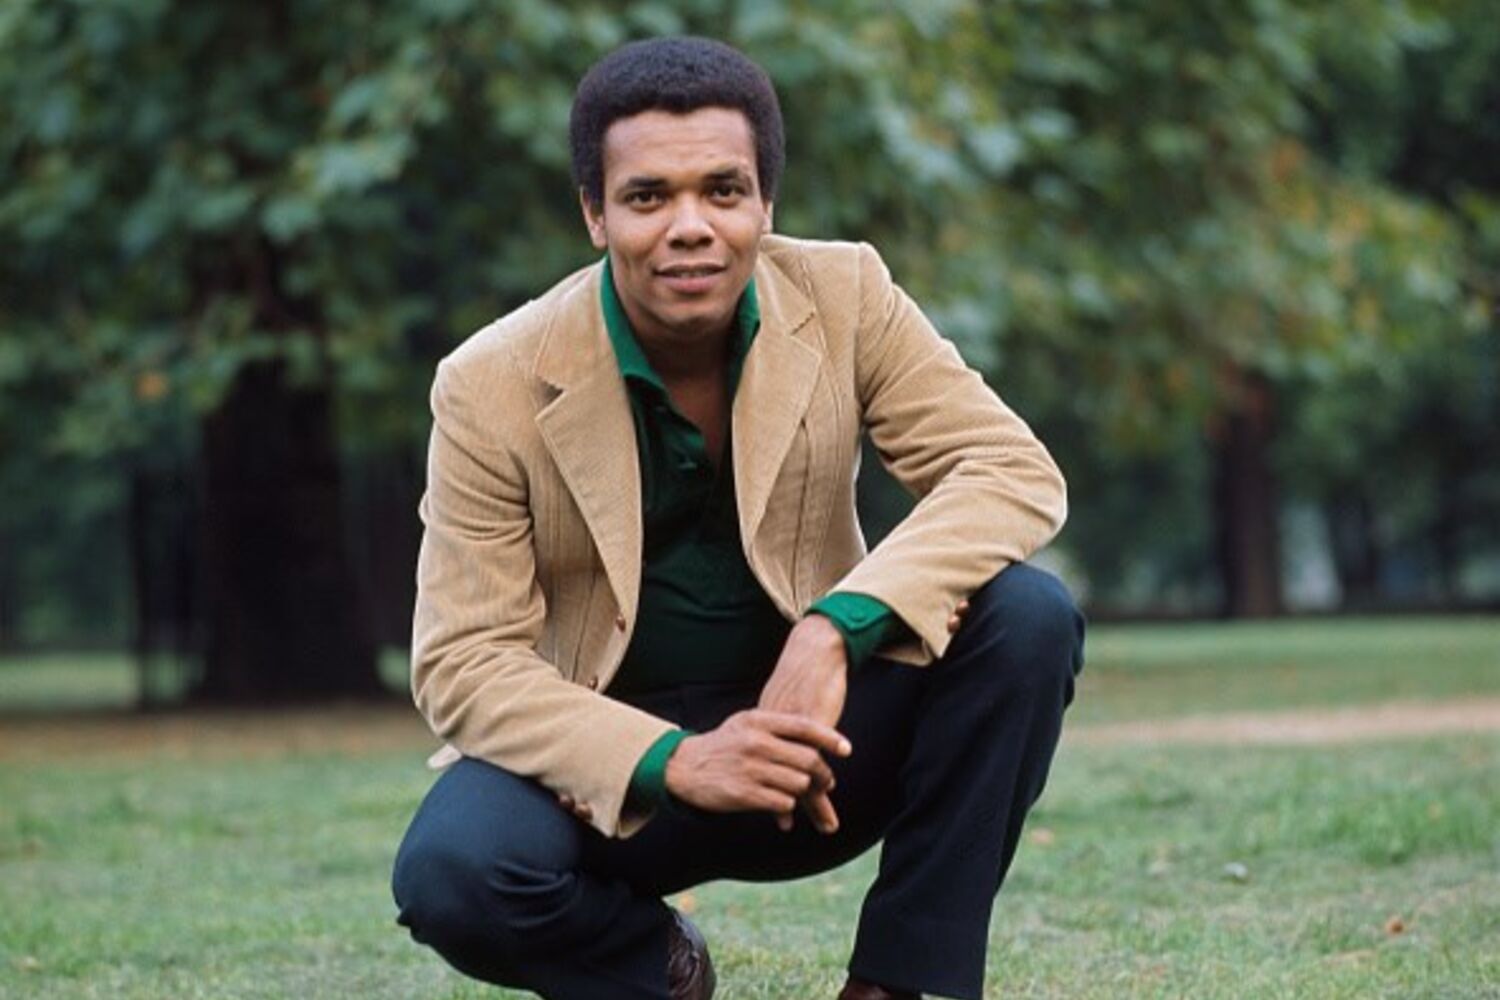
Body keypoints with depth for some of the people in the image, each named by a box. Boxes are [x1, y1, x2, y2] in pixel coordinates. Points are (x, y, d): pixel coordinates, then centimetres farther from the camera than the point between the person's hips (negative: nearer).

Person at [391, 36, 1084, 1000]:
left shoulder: (843, 295, -10)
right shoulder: (493, 387, -15)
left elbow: (1016, 475, -17)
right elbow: (463, 664, -16)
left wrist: (837, 629, -34)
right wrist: (675, 762, -33)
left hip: (808, 725, 2)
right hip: (613, 761, -1)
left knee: (1027, 616, -24)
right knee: (452, 872, -33)